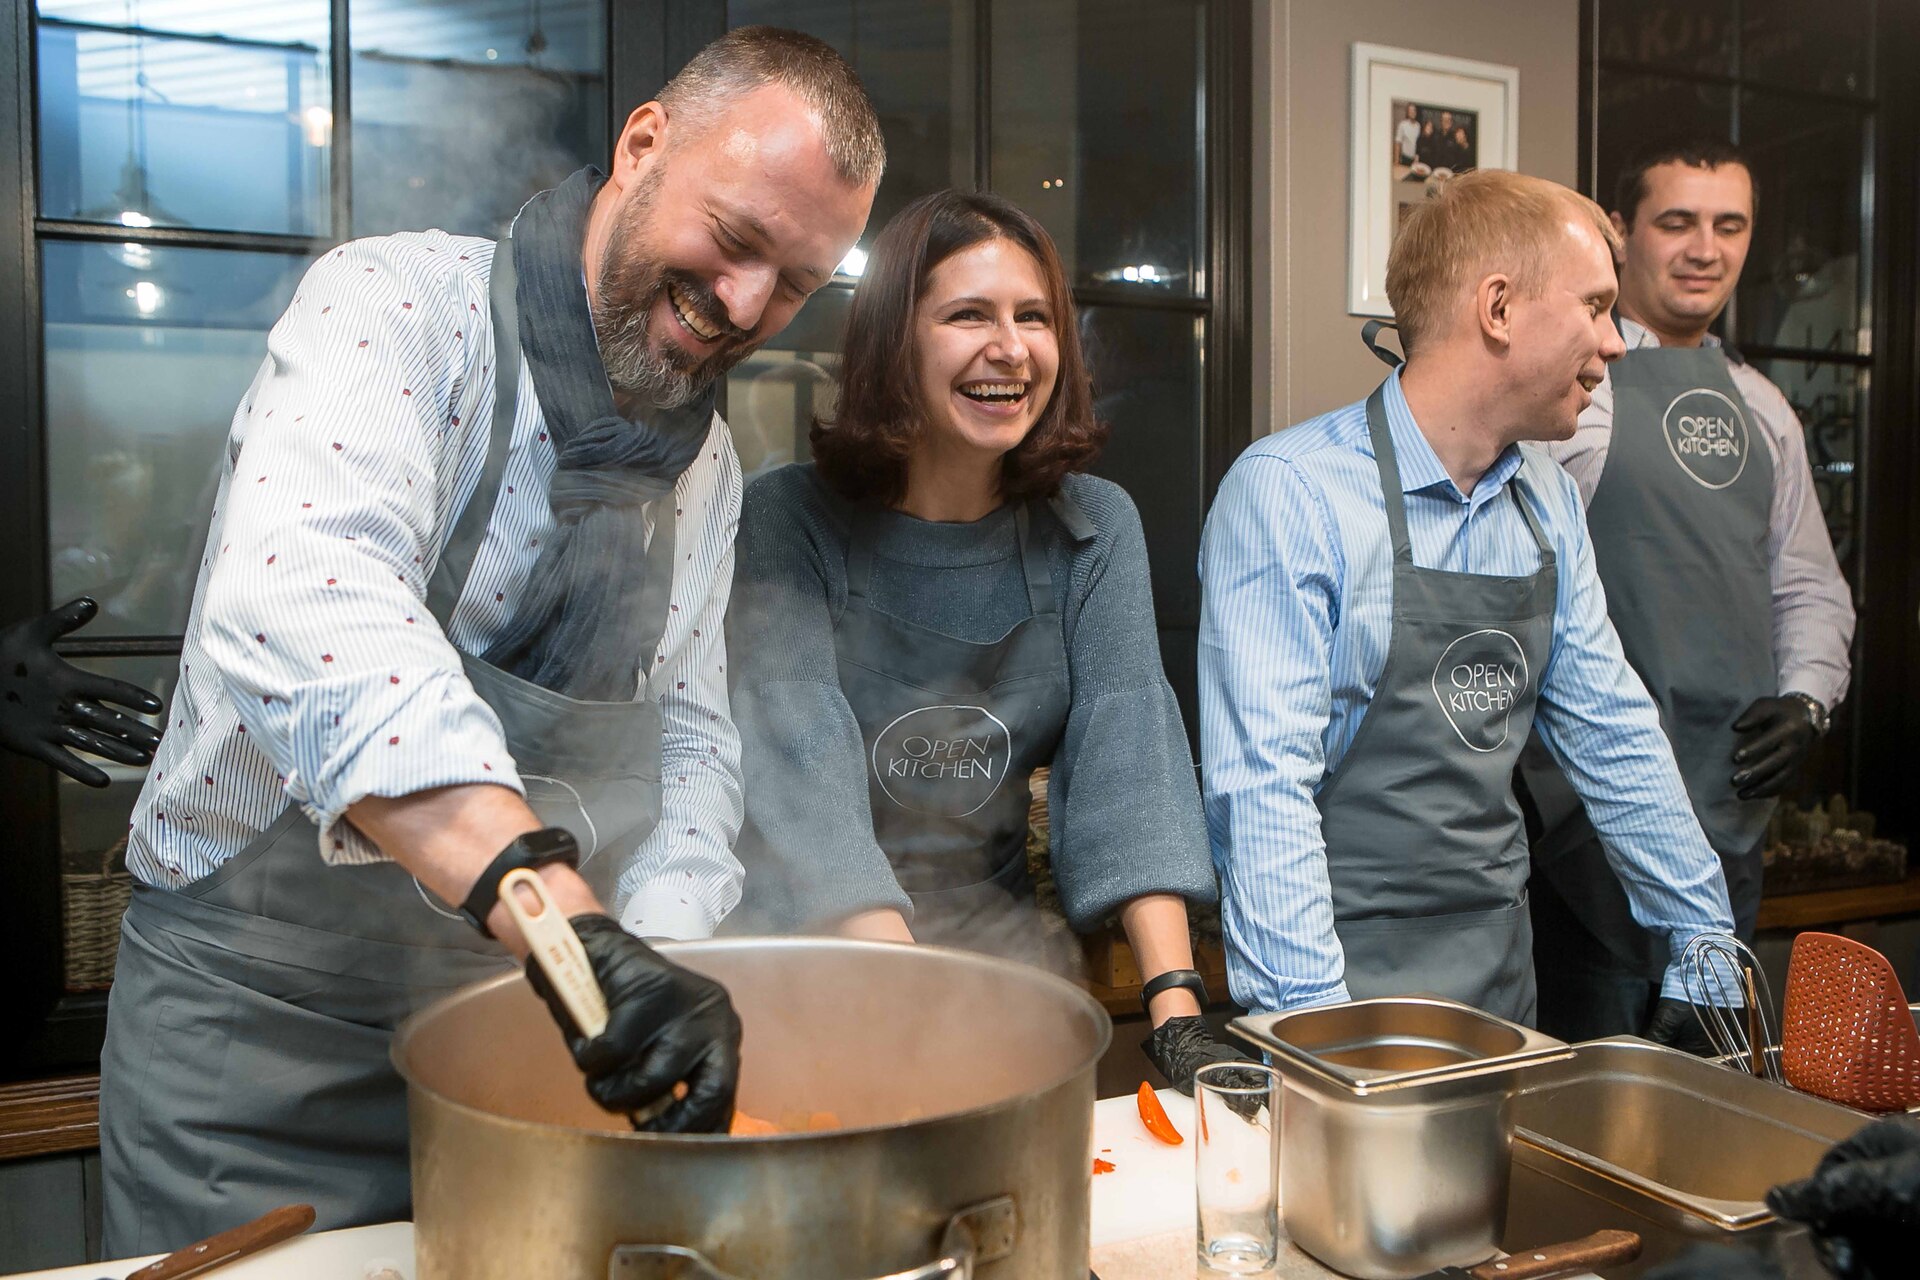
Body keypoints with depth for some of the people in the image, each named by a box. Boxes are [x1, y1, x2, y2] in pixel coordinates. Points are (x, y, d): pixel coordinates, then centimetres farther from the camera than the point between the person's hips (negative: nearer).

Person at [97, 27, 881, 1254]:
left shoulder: (709, 463, 4)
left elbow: (689, 739, 6)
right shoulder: (399, 306, -17)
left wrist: (653, 953, -12)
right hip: (261, 1021, -5)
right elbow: (303, 611, -35)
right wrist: (573, 920, -46)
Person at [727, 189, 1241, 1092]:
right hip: (808, 955, -2)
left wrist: (1176, 1008, -20)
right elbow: (804, 780, -20)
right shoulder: (789, 521, -10)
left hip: (995, 936, 2)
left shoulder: (1094, 529, 1)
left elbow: (1129, 755, -9)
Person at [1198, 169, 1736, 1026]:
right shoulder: (1287, 491, -17)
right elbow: (1263, 783, -22)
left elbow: (1614, 737, 13)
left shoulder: (1549, 503, 6)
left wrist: (1705, 936, 13)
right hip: (1345, 981, -6)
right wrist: (1314, 1026, -26)